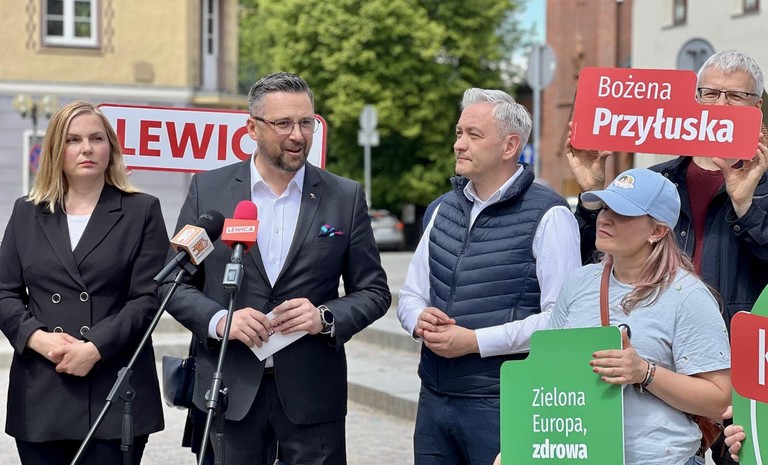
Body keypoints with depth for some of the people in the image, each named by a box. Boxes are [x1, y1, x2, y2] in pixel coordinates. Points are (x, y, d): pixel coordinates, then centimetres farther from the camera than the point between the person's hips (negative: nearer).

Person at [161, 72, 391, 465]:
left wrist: (326, 318, -13)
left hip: (313, 392, 0)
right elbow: (175, 283, 5)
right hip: (230, 390, 0)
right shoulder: (208, 190, 3)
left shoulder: (345, 197, 3)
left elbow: (374, 291, 6)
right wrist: (219, 320, -13)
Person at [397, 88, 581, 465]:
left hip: (501, 405, -6)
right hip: (434, 398, 6)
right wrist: (419, 319, -5)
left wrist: (475, 341, -18)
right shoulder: (447, 207, 13)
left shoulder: (548, 215, -9)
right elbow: (412, 292, 19)